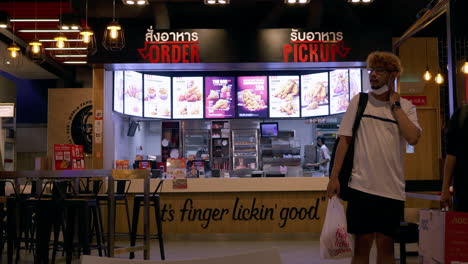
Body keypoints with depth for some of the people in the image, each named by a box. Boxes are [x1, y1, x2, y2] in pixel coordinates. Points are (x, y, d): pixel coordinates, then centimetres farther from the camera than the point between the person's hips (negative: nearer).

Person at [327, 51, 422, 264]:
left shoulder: (406, 107, 6)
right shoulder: (359, 101, 4)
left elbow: (413, 138, -12)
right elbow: (344, 140, 2)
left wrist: (395, 105, -6)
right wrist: (334, 177, -3)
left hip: (392, 188, 1)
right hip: (362, 186, -1)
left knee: (386, 245, 9)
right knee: (362, 245, 4)